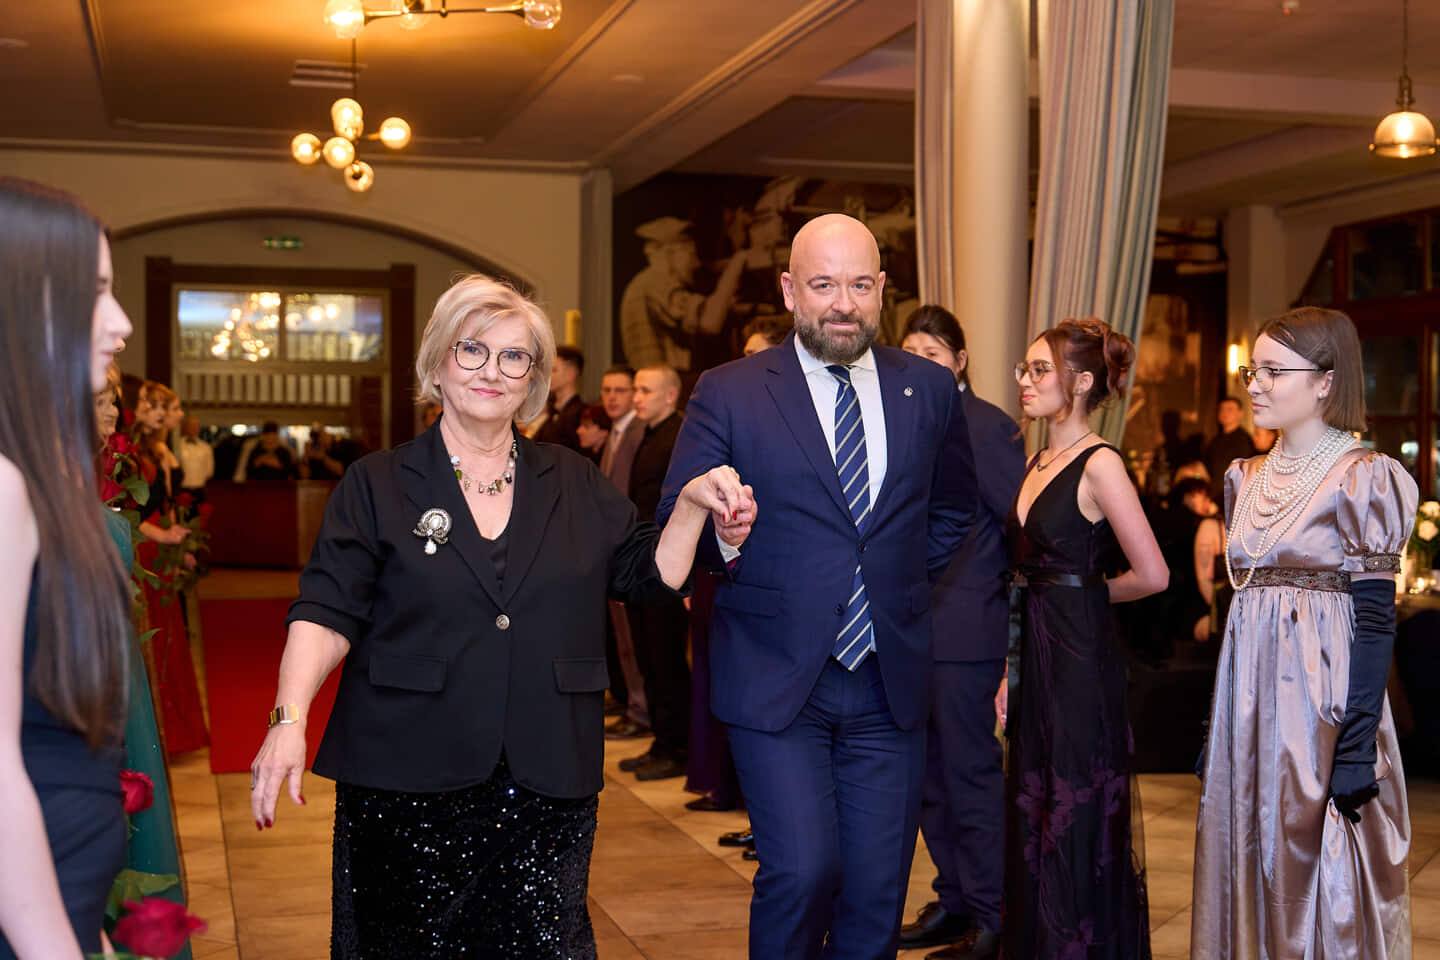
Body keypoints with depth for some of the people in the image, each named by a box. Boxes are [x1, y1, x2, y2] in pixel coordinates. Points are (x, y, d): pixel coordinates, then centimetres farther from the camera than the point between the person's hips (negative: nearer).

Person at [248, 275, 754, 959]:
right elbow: (327, 613, -3)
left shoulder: (574, 484, 11)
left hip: (548, 784, 2)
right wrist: (290, 717, -17)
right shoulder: (377, 485, 3)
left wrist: (693, 504, -3)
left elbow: (651, 572, 13)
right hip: (407, 781, -2)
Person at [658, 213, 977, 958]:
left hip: (889, 681, 3)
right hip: (776, 679, -3)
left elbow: (953, 505, 21)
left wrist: (905, 582, 10)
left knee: (877, 894, 7)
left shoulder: (930, 389, 5)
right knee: (803, 870, -13)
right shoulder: (728, 393, -4)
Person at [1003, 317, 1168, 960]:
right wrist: (1011, 672, 9)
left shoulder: (1099, 464, -12)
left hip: (1081, 660, -8)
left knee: (1080, 827, 1)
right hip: (1037, 661, 8)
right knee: (1034, 825, 14)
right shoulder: (1039, 463, 12)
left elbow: (1152, 575, -18)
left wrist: (1088, 591, -1)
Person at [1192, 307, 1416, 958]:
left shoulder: (1363, 479, -9)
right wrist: (1217, 719, 13)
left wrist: (1357, 747, -17)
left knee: (1319, 877, 2)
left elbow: (1375, 620, -12)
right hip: (1250, 704, 6)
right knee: (1247, 867, 11)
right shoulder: (1247, 479, 11)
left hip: (1322, 701, -6)